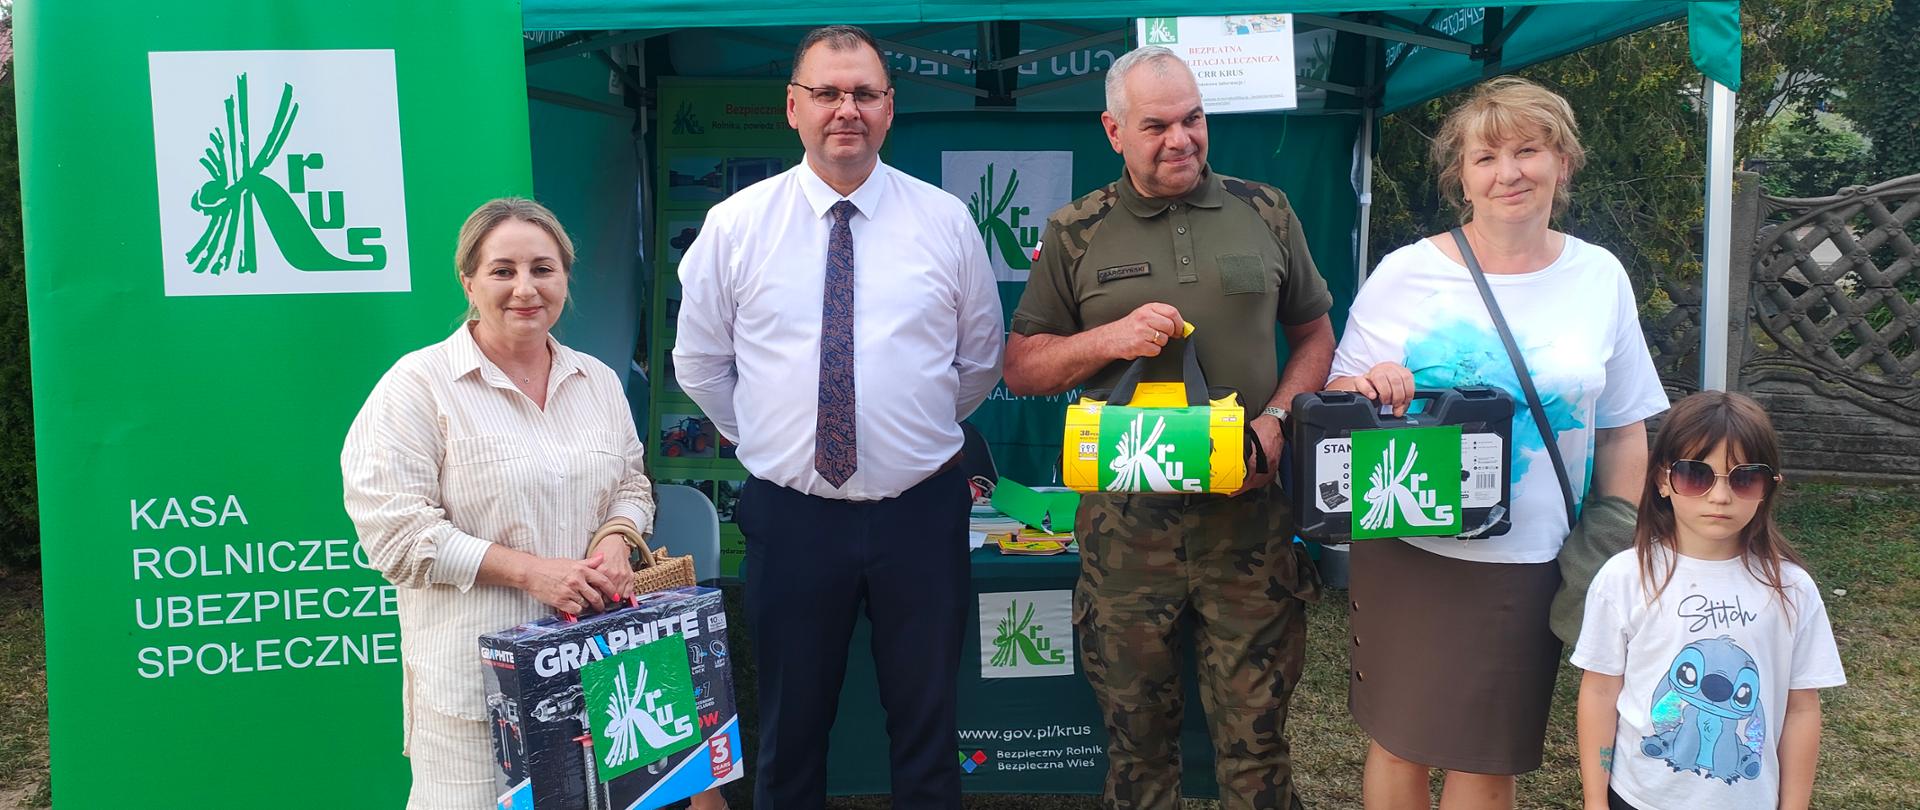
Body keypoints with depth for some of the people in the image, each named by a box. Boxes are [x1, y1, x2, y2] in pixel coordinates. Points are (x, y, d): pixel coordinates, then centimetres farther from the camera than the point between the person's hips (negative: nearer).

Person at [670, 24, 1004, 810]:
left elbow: (980, 361, 10)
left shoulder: (946, 221, -1)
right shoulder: (735, 225, -1)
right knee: (790, 730, 14)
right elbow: (699, 363, 8)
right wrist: (767, 438, 9)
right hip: (790, 516, 0)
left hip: (922, 511, 1)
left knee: (928, 727, 14)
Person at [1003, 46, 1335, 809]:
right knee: (1136, 730, 11)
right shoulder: (1076, 235, 4)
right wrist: (1112, 338, -11)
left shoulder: (1264, 211, 8)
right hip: (1124, 513, 0)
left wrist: (1275, 418, -4)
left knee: (1255, 730, 5)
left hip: (1250, 509, 1)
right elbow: (1021, 367, 6)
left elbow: (1315, 333, 14)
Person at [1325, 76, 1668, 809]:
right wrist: (1365, 386, -20)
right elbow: (1339, 393, 3)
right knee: (1400, 746, 10)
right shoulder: (1404, 274, -4)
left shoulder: (1600, 278, 2)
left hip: (1531, 565, 1)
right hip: (1408, 550, -1)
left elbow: (1624, 433, 8)